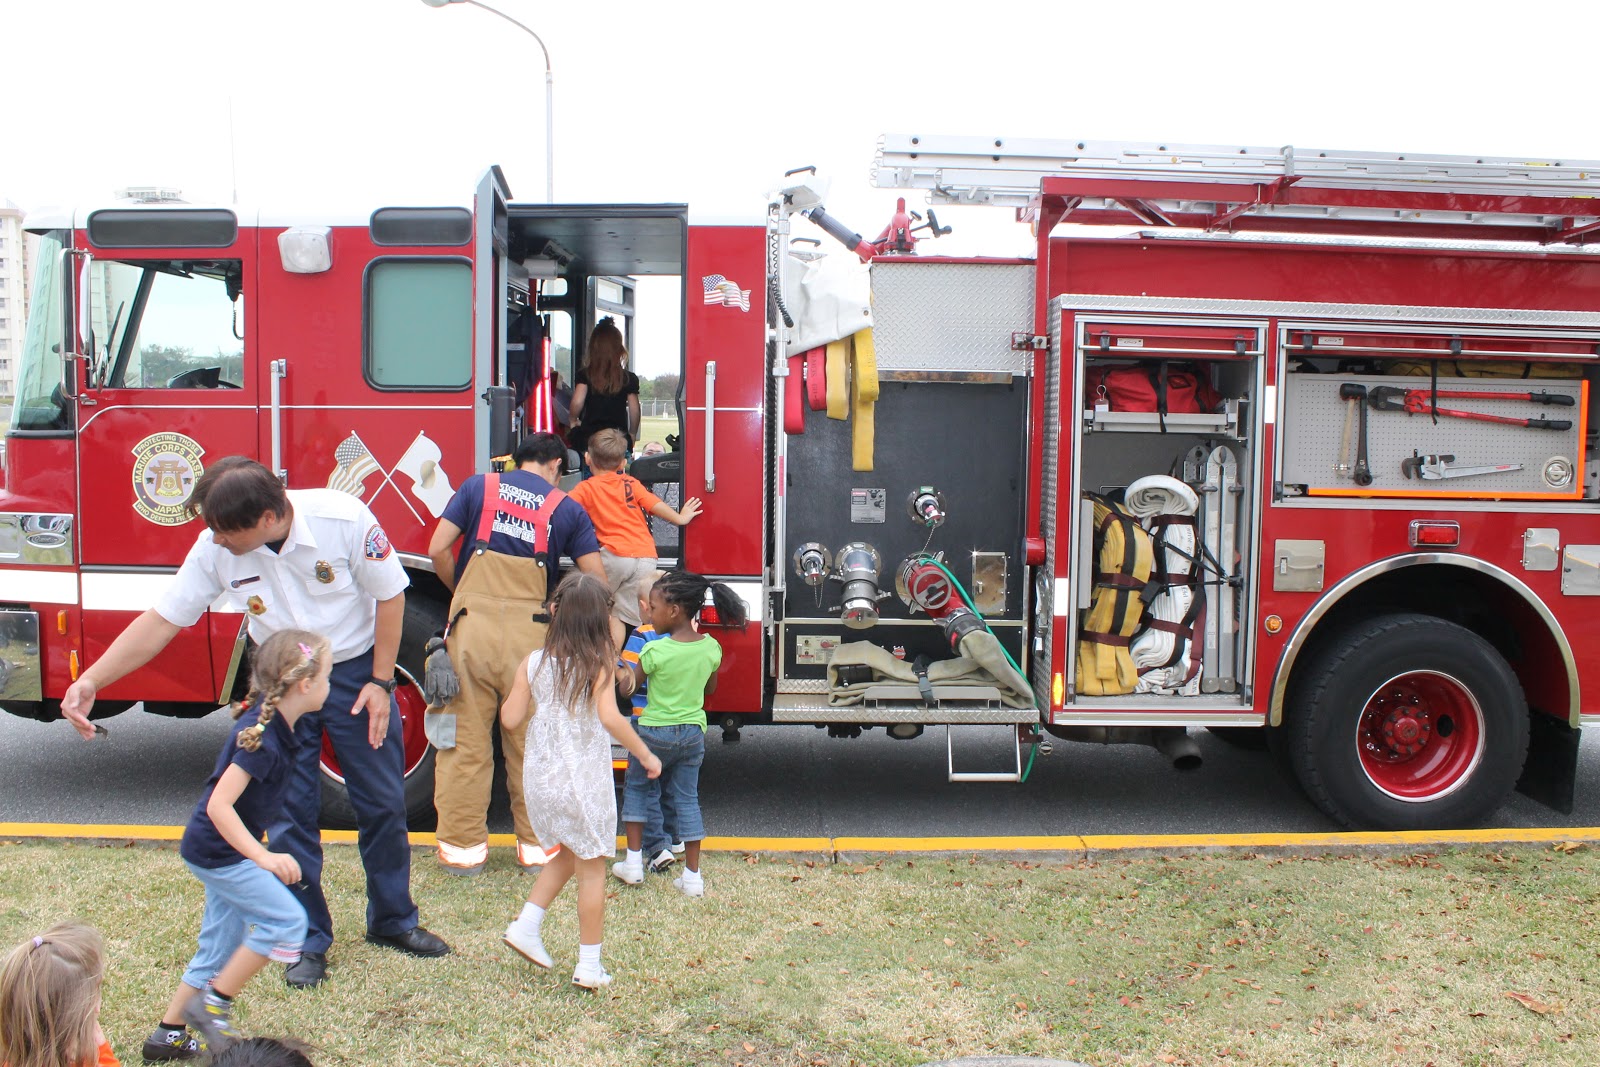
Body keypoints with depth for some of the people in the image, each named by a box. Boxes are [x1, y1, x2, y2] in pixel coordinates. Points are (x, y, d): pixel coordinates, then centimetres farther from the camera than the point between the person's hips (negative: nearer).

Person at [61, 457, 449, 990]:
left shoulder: (343, 518, -24)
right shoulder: (214, 549, -16)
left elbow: (390, 595, -13)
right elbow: (162, 619, -9)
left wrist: (381, 682, -12)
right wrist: (90, 681, -18)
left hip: (356, 672, -1)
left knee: (383, 804, 7)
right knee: (289, 814, 2)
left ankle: (393, 921, 26)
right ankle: (309, 940, 18)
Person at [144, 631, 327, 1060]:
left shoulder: (272, 723, 1)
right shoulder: (262, 737, -27)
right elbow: (218, 805, -31)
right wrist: (263, 857, -33)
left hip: (221, 851, 10)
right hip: (217, 851, -10)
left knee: (221, 946, 16)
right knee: (286, 920, -11)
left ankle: (169, 1035, 27)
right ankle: (213, 1004, 1)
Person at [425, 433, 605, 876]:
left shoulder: (478, 486, 10)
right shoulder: (568, 509, 9)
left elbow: (438, 549, 4)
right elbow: (596, 581, 4)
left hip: (473, 623, 0)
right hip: (529, 632, 0)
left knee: (466, 736, 8)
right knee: (531, 739, 11)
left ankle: (463, 846, 15)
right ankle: (537, 843, 19)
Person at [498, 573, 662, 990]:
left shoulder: (534, 662, 0)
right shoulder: (599, 662, -12)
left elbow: (510, 718, 1)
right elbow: (609, 717, -23)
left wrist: (520, 692, 20)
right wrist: (645, 756, -12)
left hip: (540, 779, 5)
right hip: (585, 780, -5)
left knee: (568, 855, 26)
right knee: (592, 869, 7)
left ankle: (526, 925, 20)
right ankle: (589, 966, 11)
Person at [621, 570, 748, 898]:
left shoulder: (655, 651, -19)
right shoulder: (711, 648, -4)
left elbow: (630, 685, -4)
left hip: (656, 732, -4)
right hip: (694, 732, 4)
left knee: (635, 786, 18)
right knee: (686, 798, 12)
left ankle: (633, 859, 17)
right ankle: (692, 875, 11)